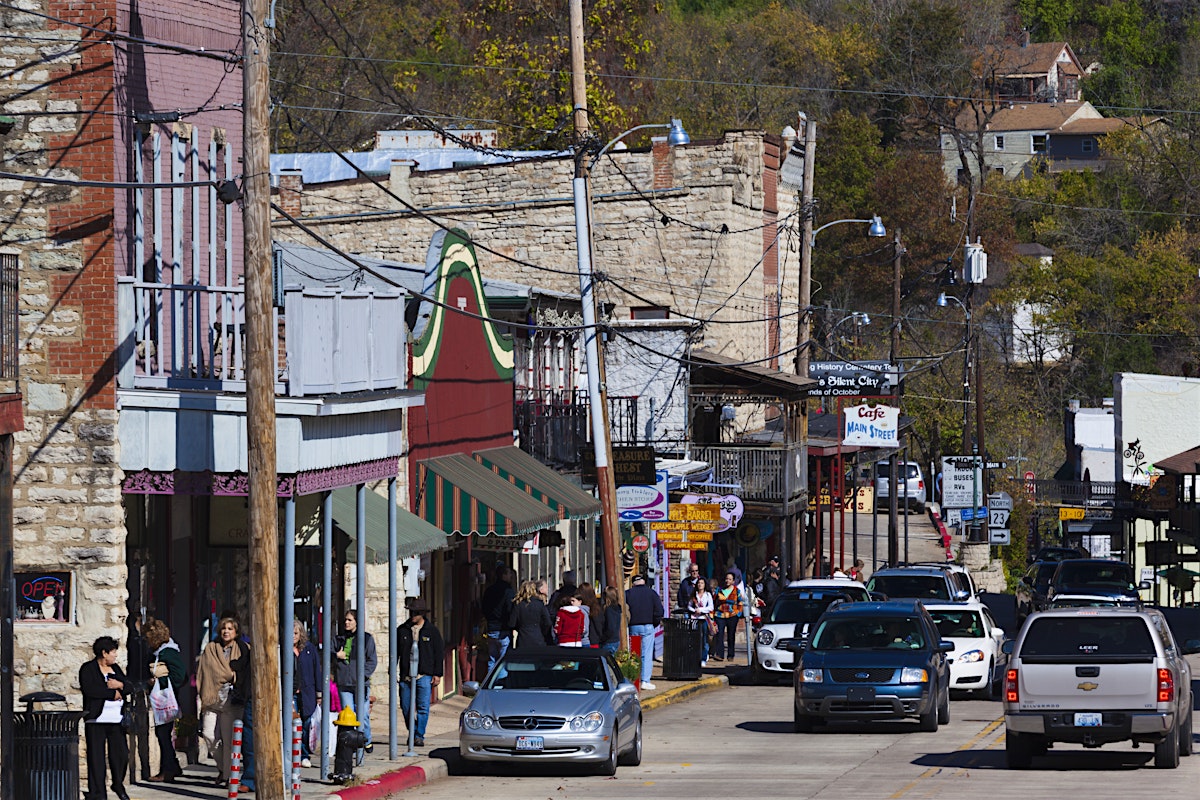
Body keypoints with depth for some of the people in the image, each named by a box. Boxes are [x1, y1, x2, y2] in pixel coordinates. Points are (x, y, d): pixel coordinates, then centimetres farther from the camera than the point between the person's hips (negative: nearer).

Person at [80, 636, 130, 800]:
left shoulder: (115, 668, 17)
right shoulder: (88, 669, -3)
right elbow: (89, 689, -18)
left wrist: (119, 685, -8)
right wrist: (113, 693, -11)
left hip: (116, 719, 6)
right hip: (96, 720, -6)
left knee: (121, 754, 6)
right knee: (96, 757, -3)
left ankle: (118, 785, 28)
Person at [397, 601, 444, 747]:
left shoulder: (432, 630, 5)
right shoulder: (402, 630, 9)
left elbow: (439, 653, 7)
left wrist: (437, 674, 1)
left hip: (424, 676, -3)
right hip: (405, 676, 3)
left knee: (423, 708, -9)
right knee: (405, 708, 4)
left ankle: (419, 736, -4)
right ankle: (413, 733, 20)